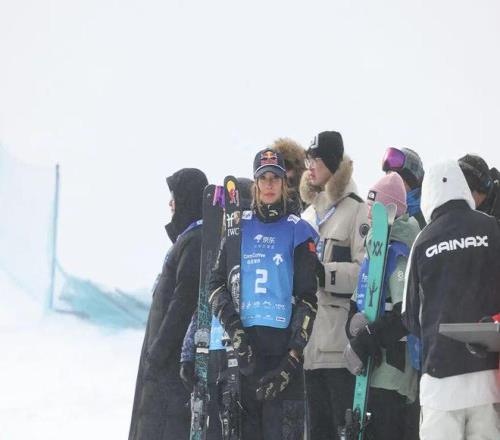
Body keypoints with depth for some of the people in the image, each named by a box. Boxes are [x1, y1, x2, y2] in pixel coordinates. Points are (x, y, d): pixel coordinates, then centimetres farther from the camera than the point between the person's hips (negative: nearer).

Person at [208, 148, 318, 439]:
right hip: (242, 349, 3)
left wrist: (292, 360, -9)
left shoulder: (299, 232, 5)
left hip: (283, 347, -3)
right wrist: (234, 329, -9)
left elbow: (308, 300, 0)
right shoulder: (238, 227, 14)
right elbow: (216, 284, 9)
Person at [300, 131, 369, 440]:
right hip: (312, 343, 8)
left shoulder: (357, 211, -3)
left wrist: (324, 273, -21)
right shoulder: (309, 215, 20)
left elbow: (367, 271, -15)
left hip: (342, 343, -8)